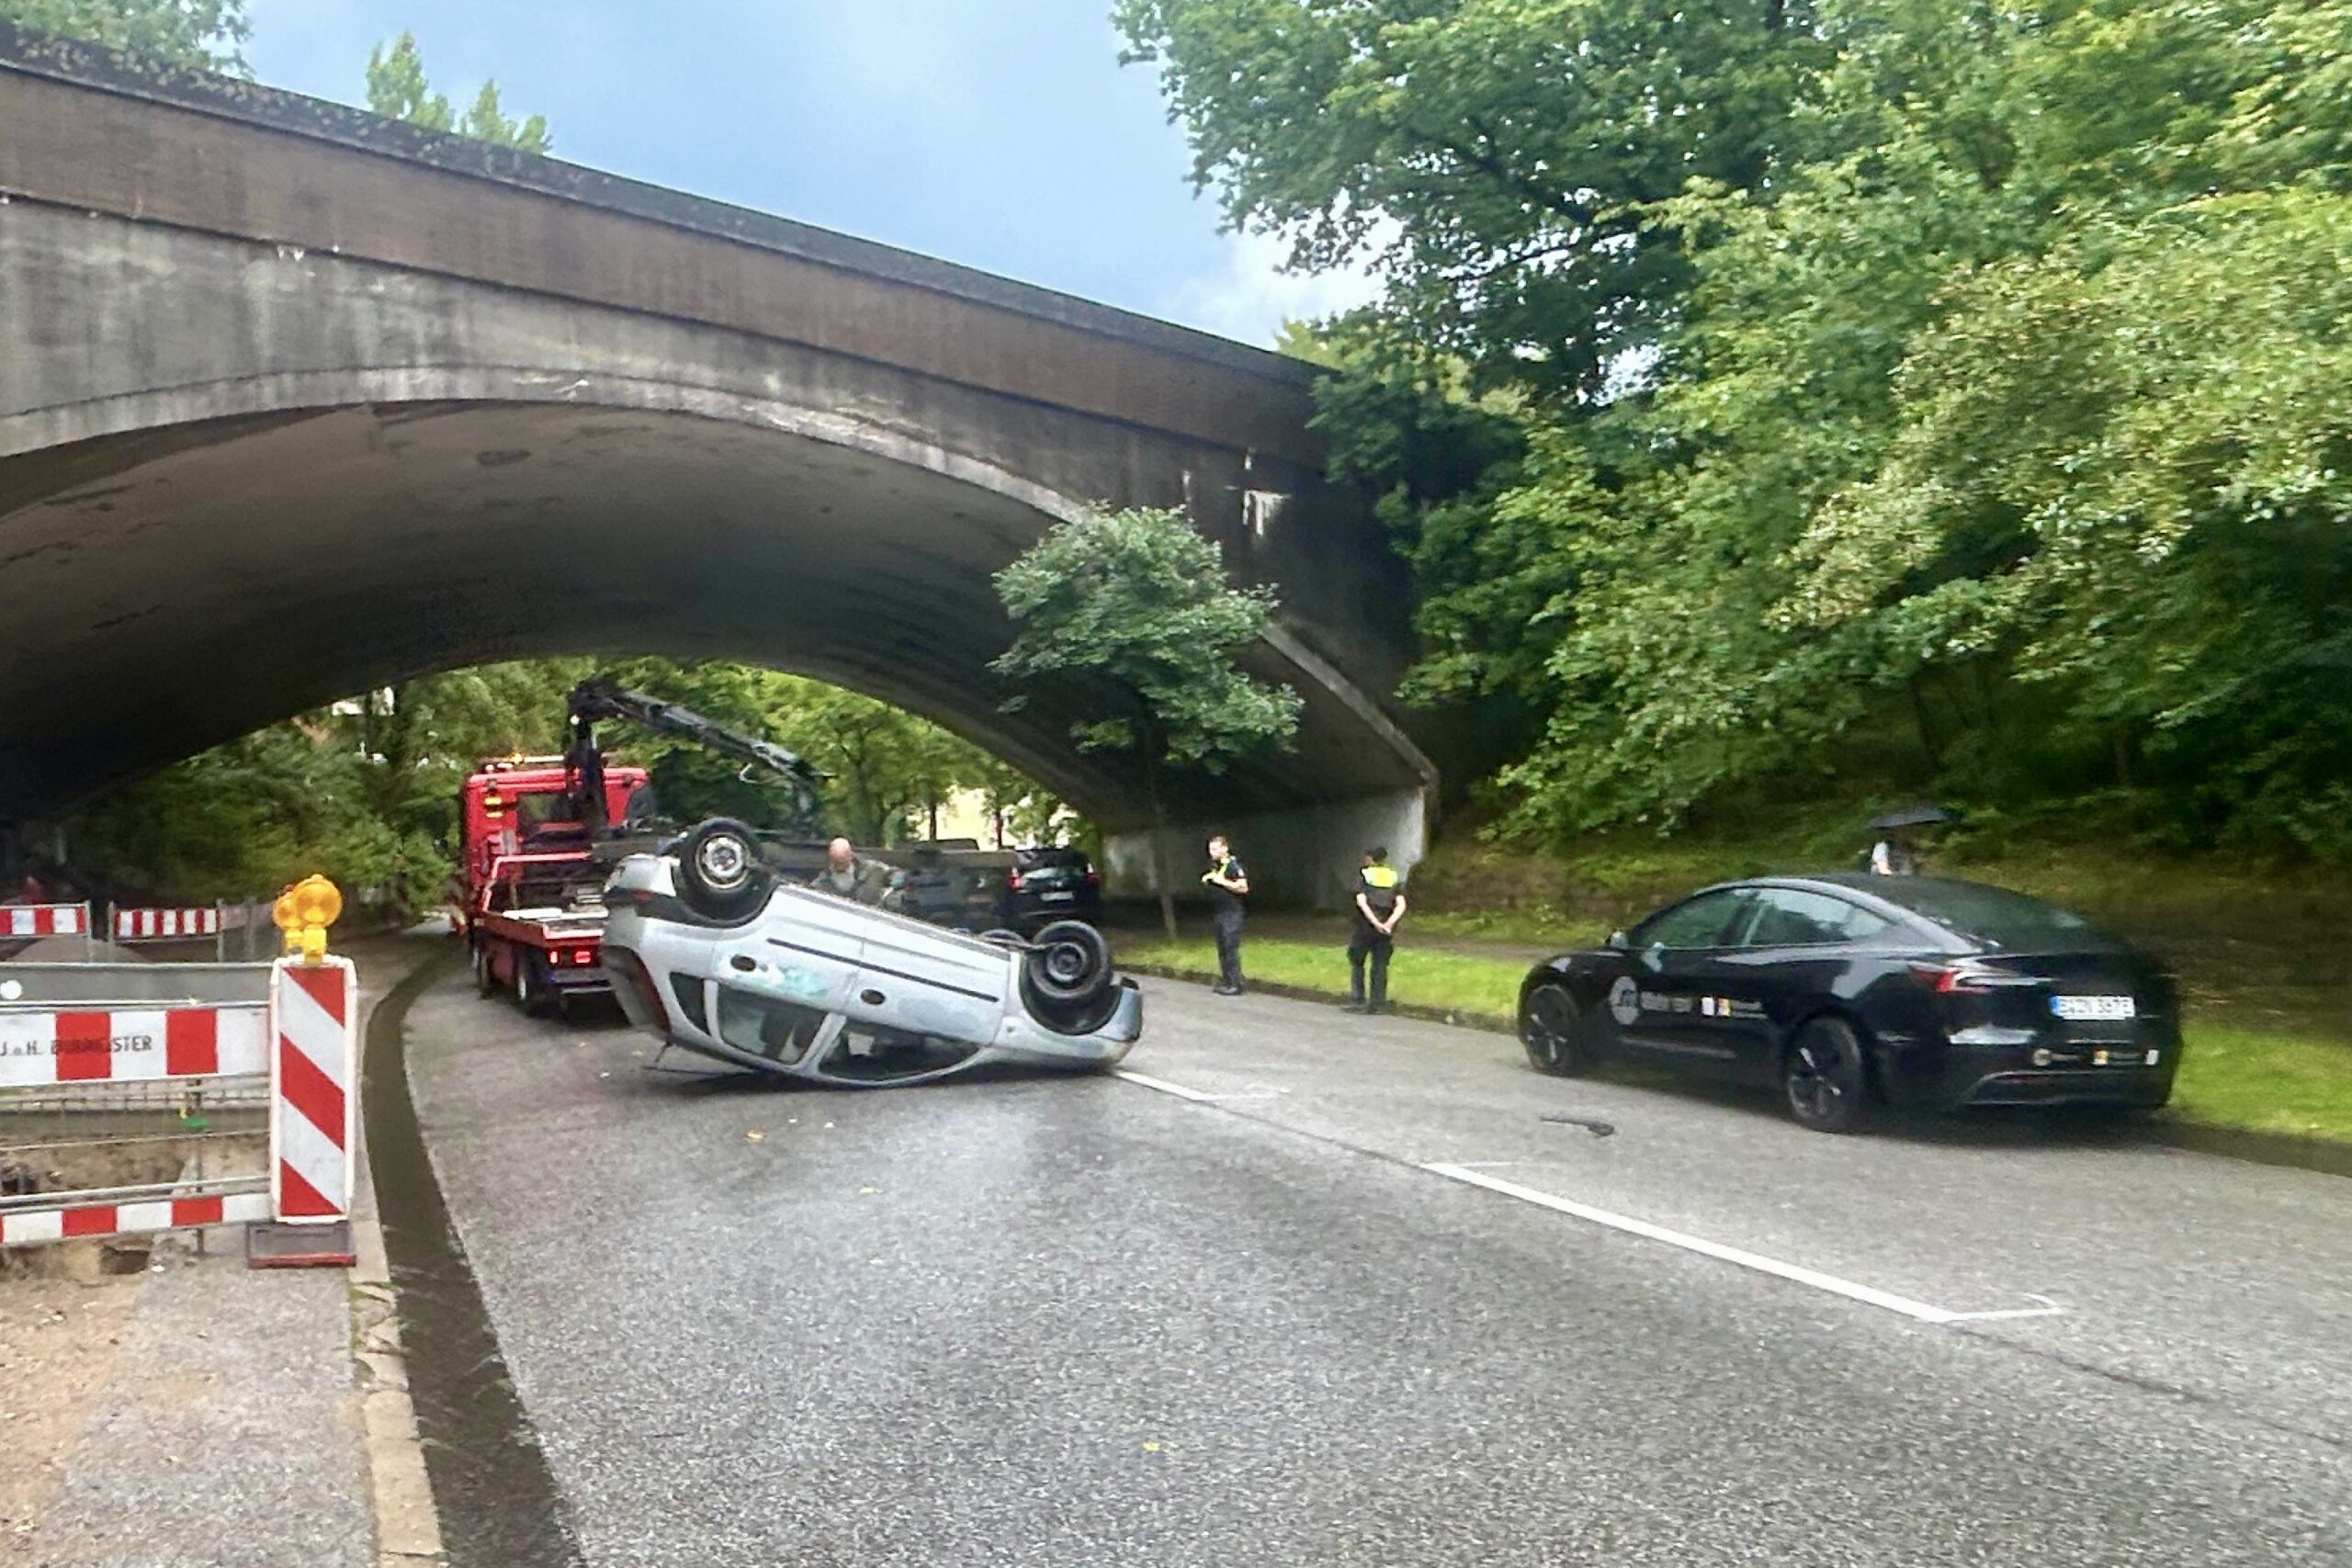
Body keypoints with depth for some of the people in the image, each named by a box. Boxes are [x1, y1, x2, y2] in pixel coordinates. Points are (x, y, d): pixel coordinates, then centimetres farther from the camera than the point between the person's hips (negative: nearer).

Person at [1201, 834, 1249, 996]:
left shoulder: (1233, 865, -13)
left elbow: (1243, 887, -21)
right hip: (1219, 912, 9)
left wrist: (1222, 881, -20)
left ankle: (1235, 984, -7)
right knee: (1222, 949, 12)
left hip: (1232, 913, -9)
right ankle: (1226, 981, 19)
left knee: (1231, 948, -10)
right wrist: (1207, 878, 8)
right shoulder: (1214, 866, 14)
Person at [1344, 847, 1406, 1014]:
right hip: (1385, 930, 2)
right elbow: (1401, 905, -5)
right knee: (1380, 966, 7)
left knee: (1357, 963, 10)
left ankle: (1357, 1000, 6)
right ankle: (1378, 1003, 5)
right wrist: (1389, 923, -15)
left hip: (1364, 926, -2)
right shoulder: (1393, 877, 8)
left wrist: (1375, 923, -18)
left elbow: (1361, 902, -14)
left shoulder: (1363, 875, -1)